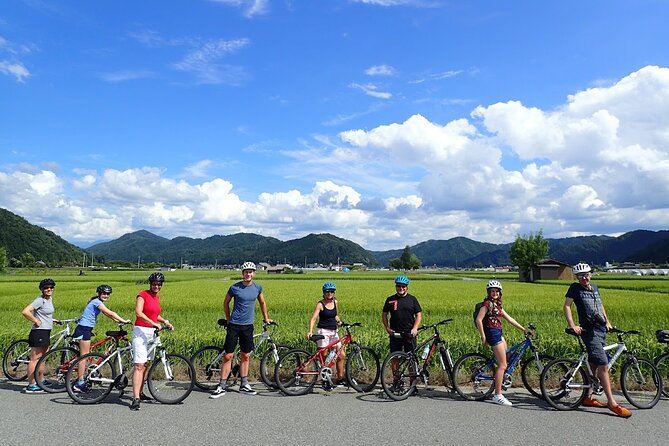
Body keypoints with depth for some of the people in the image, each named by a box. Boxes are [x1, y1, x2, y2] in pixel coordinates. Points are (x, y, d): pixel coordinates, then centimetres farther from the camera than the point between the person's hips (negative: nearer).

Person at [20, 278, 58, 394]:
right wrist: (37, 321, -19)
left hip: (46, 332, 9)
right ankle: (31, 386, 2)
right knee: (35, 358, -4)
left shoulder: (50, 299, 12)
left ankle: (41, 381, 29)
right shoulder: (40, 300, -16)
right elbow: (25, 312, -27)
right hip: (39, 332, -9)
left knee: (42, 358, 18)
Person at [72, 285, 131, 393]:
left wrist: (118, 321, 7)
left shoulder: (98, 302, 14)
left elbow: (107, 314, 16)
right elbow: (110, 313, -22)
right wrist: (123, 321, -21)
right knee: (84, 356, -5)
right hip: (84, 329, -10)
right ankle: (79, 384, 1)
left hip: (86, 329, 10)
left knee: (84, 355, 13)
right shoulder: (97, 302, -16)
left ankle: (79, 381, 20)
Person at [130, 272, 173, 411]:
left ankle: (140, 393, 24)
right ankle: (136, 399, -12)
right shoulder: (143, 295, -8)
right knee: (139, 365, -12)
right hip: (141, 332, -7)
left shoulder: (157, 297, 14)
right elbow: (138, 312, -22)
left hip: (152, 333, 7)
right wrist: (153, 323, -31)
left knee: (146, 365, 13)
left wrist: (165, 321, 8)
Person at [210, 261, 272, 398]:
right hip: (234, 325, -3)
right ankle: (222, 386, 7)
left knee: (245, 356, 10)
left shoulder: (257, 287, 2)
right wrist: (228, 319, 10)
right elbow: (226, 302, 8)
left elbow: (262, 302, 20)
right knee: (228, 356, -2)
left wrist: (266, 318, 23)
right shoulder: (235, 288, -7)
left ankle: (244, 385, 20)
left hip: (248, 326, 3)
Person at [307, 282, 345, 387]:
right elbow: (313, 318, -17)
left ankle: (340, 378, 14)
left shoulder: (335, 302, 9)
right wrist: (310, 331, -30)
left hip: (333, 332, 6)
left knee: (342, 355, 2)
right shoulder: (320, 304, -8)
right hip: (323, 331, -6)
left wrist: (339, 321, 2)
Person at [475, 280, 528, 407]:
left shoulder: (497, 305, 17)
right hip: (492, 333, -10)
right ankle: (498, 395, -5)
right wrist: (483, 337, -17)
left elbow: (509, 319, 20)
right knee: (502, 365, -9)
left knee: (503, 363, 14)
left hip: (498, 333, 10)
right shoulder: (487, 303, -11)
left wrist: (523, 329, 18)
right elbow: (478, 320, -19)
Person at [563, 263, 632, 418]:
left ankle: (588, 397, 19)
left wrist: (607, 322, 22)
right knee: (603, 365, -14)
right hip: (589, 331, -7)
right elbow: (567, 306, -8)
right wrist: (572, 326, -17)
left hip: (601, 330, 7)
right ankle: (612, 403, -10)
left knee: (594, 365, 11)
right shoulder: (575, 288, -4)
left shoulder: (594, 287, 16)